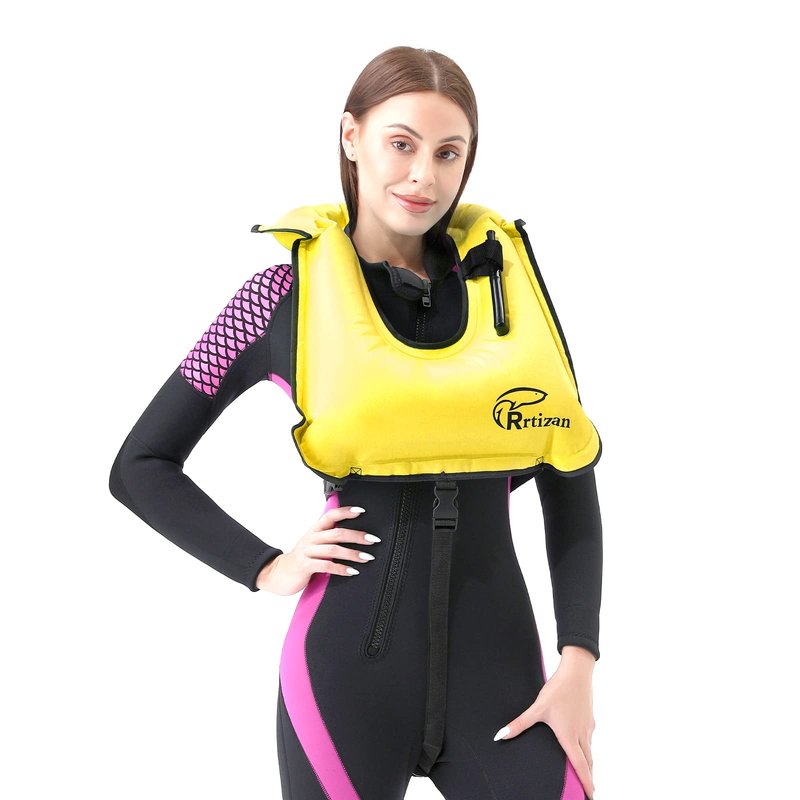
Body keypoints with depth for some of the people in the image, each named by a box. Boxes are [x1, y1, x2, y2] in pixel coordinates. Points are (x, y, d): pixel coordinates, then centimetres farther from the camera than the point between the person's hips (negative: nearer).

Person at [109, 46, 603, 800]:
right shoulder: (285, 296, -3)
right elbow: (141, 467, 6)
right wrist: (266, 567, -4)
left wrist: (580, 661, -3)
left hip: (499, 659, 2)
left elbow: (569, 480, 6)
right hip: (349, 661, -2)